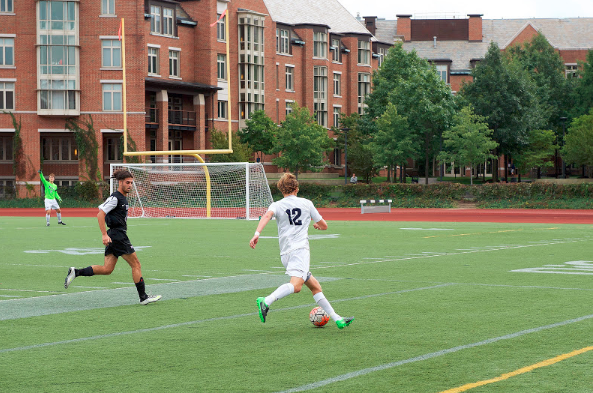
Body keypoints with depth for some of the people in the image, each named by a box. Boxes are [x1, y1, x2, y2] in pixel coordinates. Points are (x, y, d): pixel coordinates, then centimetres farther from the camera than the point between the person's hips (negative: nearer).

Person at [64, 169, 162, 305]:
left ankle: (76, 272, 3)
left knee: (107, 269, 6)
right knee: (136, 264, -3)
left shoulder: (123, 198, 17)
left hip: (114, 237, 10)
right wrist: (104, 235, -23)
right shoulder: (115, 198, -12)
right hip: (118, 236, -10)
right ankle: (143, 297, 2)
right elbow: (100, 215, -18)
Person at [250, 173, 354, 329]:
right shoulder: (306, 203, 12)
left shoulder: (276, 205, 12)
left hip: (285, 253, 5)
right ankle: (266, 301, -46)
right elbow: (324, 226, 20)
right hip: (300, 249, -5)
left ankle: (337, 319, 15)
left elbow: (267, 215, -12)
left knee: (315, 286, 13)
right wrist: (318, 225, 43)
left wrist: (257, 233, -24)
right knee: (296, 285, -25)